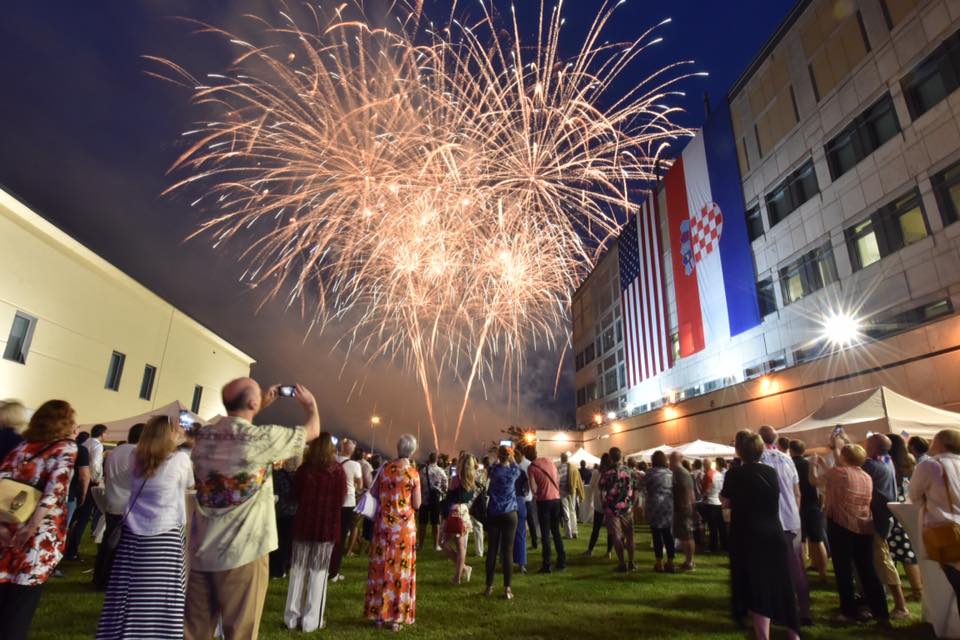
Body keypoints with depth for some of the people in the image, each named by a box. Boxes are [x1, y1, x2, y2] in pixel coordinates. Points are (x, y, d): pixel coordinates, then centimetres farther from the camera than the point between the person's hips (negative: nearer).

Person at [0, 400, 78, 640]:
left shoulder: (23, 445, 9)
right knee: (22, 599, 8)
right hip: (40, 534, -4)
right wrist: (32, 526, -16)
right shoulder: (67, 447, -5)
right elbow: (55, 487, -18)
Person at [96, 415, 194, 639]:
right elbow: (190, 484, 7)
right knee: (160, 600, 1)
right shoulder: (180, 459, -9)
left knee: (128, 597, 9)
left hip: (132, 533, 5)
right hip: (165, 535, -5)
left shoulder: (137, 459, 6)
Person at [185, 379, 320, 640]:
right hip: (242, 552, -6)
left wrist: (262, 405, 27)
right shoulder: (262, 437, -16)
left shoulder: (204, 434, 2)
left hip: (200, 551, 6)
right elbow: (312, 431, -2)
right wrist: (309, 402, 16)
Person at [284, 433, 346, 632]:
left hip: (303, 525, 2)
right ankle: (311, 620, 13)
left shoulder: (303, 468, -6)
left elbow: (294, 496, 6)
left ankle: (292, 617, 21)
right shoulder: (337, 471, -10)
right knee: (318, 572, 7)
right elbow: (341, 500, -4)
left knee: (298, 570, 14)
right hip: (326, 526, -2)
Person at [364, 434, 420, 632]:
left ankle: (379, 613, 22)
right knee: (400, 569, 7)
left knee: (381, 567, 12)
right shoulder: (413, 473, -11)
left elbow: (374, 493, 7)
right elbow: (417, 504, -8)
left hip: (384, 525, 3)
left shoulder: (385, 468, -3)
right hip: (404, 526, -2)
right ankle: (397, 616, 14)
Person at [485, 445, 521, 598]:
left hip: (493, 515, 2)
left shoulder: (493, 470, -2)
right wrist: (511, 459, 35)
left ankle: (489, 586, 15)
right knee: (507, 551, 0)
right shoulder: (514, 471, -5)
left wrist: (498, 459, 33)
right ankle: (507, 589, 2)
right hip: (509, 514, -1)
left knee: (492, 550, 7)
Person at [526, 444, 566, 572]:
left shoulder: (531, 468, -7)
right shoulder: (548, 460, 6)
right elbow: (558, 480, 12)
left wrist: (537, 494, 8)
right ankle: (562, 562, 18)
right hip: (556, 499, 4)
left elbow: (533, 489, -12)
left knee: (545, 534, 3)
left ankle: (547, 565, 2)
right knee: (556, 531, 16)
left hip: (544, 501, -4)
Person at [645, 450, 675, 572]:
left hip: (655, 505, -5)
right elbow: (674, 489, 9)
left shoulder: (651, 472, -7)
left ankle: (659, 563, 5)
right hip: (669, 506, 5)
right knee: (668, 534, 11)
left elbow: (645, 488, -4)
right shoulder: (670, 472, 7)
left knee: (657, 534, 2)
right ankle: (670, 562, 14)